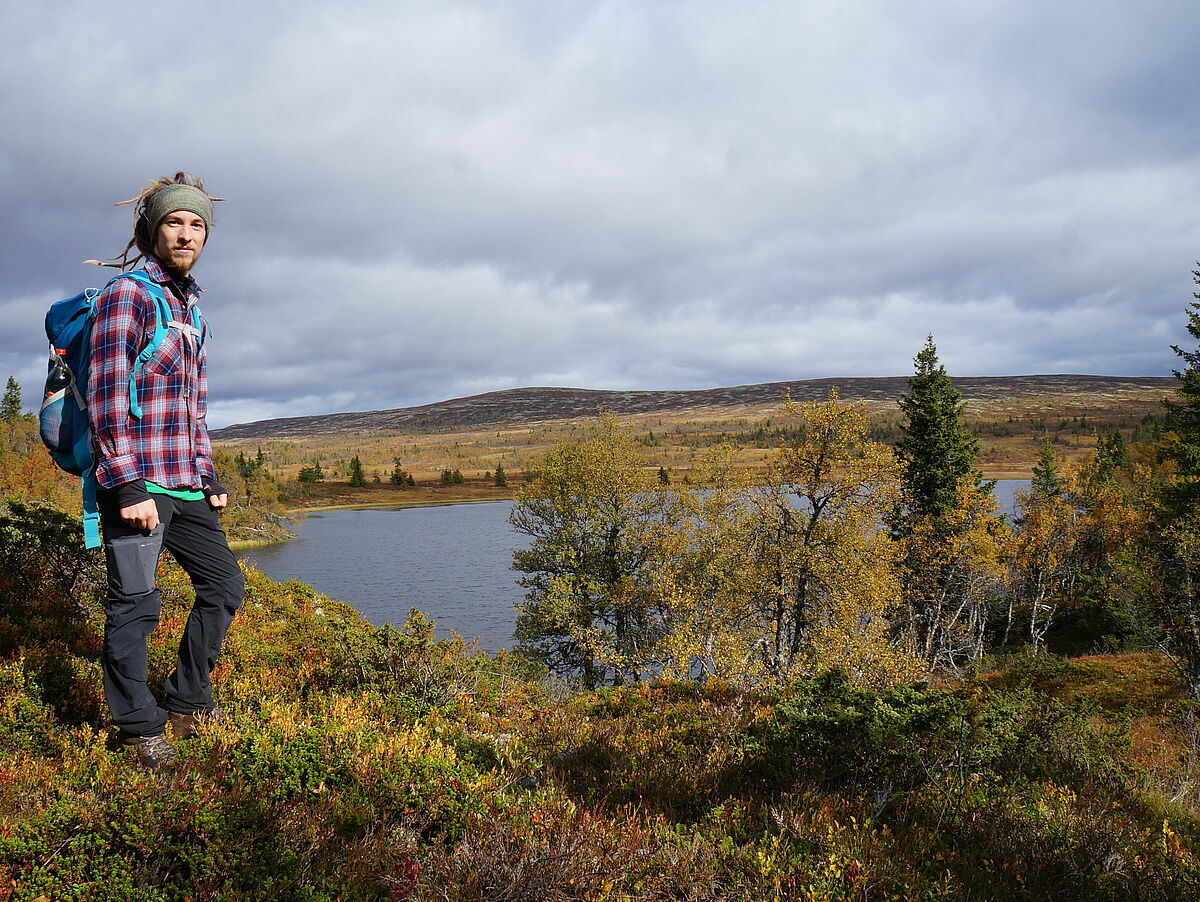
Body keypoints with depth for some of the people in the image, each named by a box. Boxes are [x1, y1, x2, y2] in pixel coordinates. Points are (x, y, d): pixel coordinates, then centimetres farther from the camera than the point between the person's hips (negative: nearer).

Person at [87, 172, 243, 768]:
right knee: (134, 604, -2)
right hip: (136, 482, -8)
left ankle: (187, 702, 24)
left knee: (224, 584, 12)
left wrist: (208, 477, 18)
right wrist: (128, 486, -18)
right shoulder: (127, 294, -7)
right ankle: (140, 728, 10)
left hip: (184, 484, 9)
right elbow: (106, 395, -14)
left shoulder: (191, 308, 19)